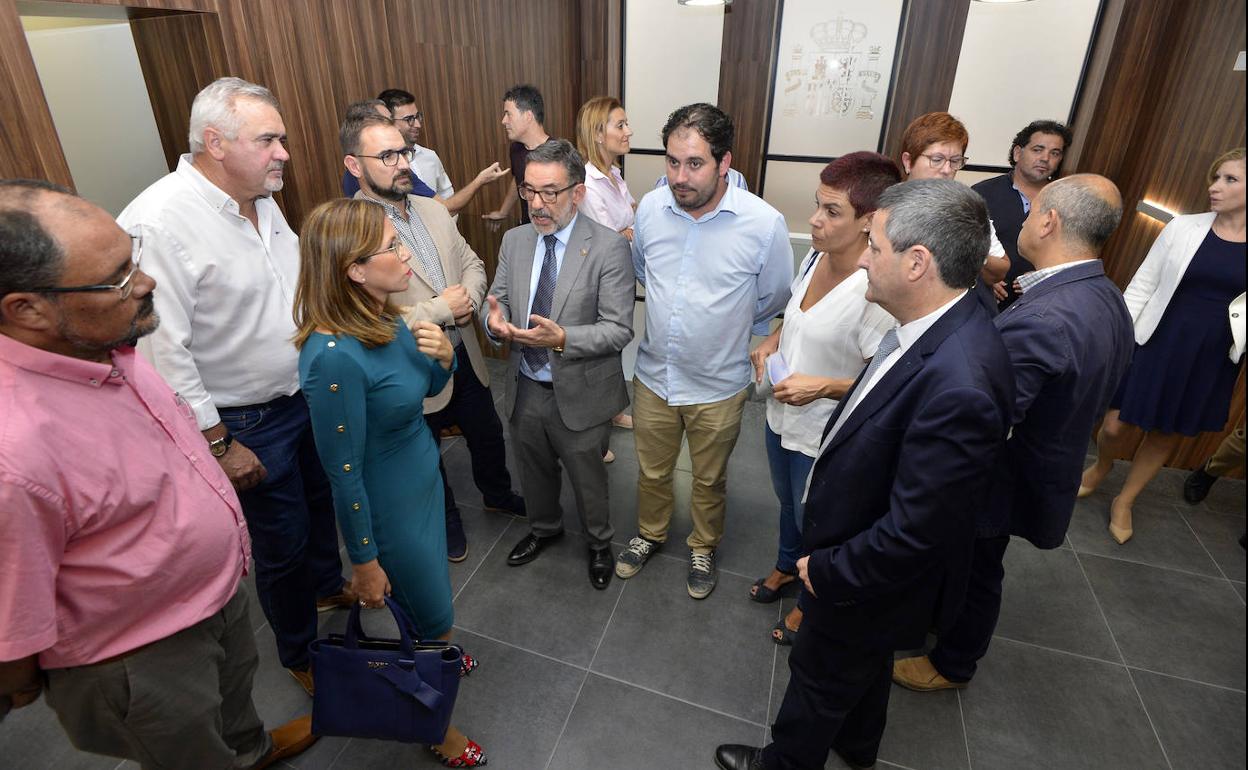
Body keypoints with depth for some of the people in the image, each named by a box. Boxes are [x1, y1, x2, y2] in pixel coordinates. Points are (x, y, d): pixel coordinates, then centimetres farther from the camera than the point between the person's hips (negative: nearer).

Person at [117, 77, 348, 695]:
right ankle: (300, 653, 36)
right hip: (248, 423, -7)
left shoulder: (262, 200, 1)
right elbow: (163, 351, -23)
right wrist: (218, 443, -19)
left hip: (308, 393, 7)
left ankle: (327, 585, 54)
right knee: (281, 544, 11)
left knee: (321, 500, 26)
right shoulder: (159, 222, -24)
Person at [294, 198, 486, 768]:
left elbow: (427, 390, 9)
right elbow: (344, 473, -24)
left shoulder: (387, 318, -7)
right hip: (389, 508, -7)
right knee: (433, 616, 15)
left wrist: (443, 356, -13)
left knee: (433, 590, 28)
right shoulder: (335, 356, -32)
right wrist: (364, 562, -14)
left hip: (424, 481, 7)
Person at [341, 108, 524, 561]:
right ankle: (446, 520, 45)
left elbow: (472, 264, 9)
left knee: (487, 433, 25)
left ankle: (498, 495, 53)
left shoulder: (434, 211, 1)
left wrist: (468, 298, -13)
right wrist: (440, 309, -23)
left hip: (464, 356, 7)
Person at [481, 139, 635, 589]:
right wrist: (494, 319, -21)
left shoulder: (609, 248, -17)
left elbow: (620, 329, -19)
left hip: (579, 395, -4)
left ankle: (599, 543, 47)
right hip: (526, 389, 5)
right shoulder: (514, 241, -1)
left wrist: (563, 339, -34)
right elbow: (497, 299, 4)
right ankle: (544, 528, 56)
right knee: (534, 470, 26)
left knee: (588, 479, 17)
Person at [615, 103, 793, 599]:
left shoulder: (764, 223, -21)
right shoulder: (650, 207, -11)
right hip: (654, 376, 3)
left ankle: (703, 548, 48)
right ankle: (650, 534, 51)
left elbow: (772, 300, -2)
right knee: (651, 471, 23)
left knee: (709, 480, 20)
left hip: (719, 386, -2)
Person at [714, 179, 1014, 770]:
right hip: (865, 553, 8)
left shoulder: (958, 386, -39)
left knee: (820, 675, 21)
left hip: (873, 583, -8)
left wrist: (827, 568, -16)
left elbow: (912, 534, -32)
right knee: (862, 665, 33)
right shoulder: (929, 326, -10)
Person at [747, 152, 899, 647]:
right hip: (781, 418, 7)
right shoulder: (814, 258, -7)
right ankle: (786, 566, 60)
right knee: (788, 504, 31)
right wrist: (772, 340, -4)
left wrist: (823, 387, -31)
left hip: (823, 440, -7)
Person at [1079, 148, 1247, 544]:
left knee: (1166, 436, 14)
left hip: (1212, 359, 1)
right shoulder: (1183, 228, -6)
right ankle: (1101, 466, 39)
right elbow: (1141, 286, -2)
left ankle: (1124, 502, 35)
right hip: (1155, 344, -1)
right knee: (1114, 425, 3)